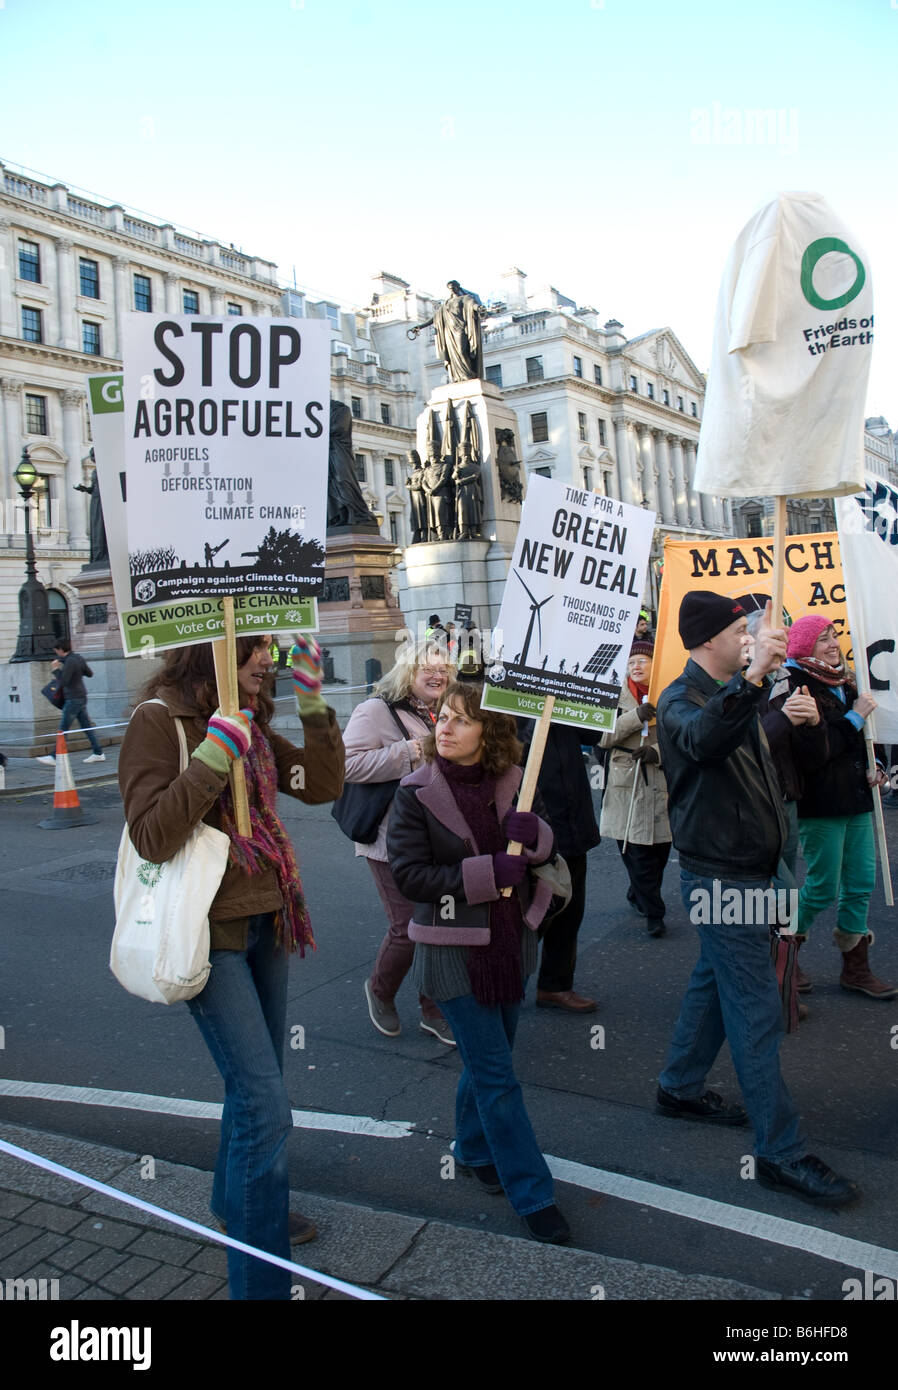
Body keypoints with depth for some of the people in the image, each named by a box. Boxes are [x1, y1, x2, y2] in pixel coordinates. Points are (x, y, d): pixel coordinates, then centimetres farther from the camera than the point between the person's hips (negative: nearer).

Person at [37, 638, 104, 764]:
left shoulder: (69, 662, -18)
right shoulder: (78, 657, 8)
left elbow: (63, 682, -20)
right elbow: (90, 673, 18)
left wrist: (58, 669, -8)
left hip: (73, 699, -9)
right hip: (82, 697, 9)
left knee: (63, 729, -2)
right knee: (87, 726, 11)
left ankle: (55, 757, 3)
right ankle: (98, 753, 12)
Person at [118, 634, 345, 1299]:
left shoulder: (251, 725, 8)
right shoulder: (159, 721, -14)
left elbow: (323, 786, 4)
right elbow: (152, 838, -21)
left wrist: (313, 702, -4)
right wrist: (215, 753, -26)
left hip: (264, 923, 8)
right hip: (210, 933, -7)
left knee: (255, 1086, 22)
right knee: (266, 1107, -8)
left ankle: (239, 1204, 46)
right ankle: (260, 1281, 7)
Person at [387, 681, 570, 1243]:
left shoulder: (513, 783, 0)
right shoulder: (417, 793, -11)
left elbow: (547, 852, 4)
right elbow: (411, 875, -16)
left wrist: (534, 834, -20)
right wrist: (489, 871, -24)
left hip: (512, 942, 4)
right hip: (455, 950, -4)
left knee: (488, 1059, 20)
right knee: (498, 1075, 0)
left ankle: (474, 1148, 43)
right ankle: (534, 1196, 13)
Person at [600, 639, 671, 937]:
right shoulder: (616, 697, 4)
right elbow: (603, 737, -7)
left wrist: (657, 751, -13)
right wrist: (636, 717, -18)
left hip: (662, 785, 2)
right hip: (628, 786, -2)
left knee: (660, 848, 8)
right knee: (637, 851, -3)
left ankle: (638, 896, 30)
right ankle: (654, 913, 5)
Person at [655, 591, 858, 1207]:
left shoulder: (735, 694, 15)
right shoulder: (682, 700, -16)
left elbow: (761, 760, 28)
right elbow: (703, 738, -42)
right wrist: (750, 679, -55)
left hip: (749, 870, 10)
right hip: (722, 876, -10)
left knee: (718, 982, 19)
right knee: (757, 1009, -6)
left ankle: (681, 1087, 35)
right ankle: (781, 1152, 2)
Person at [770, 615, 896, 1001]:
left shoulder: (844, 686, 13)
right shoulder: (794, 691, -14)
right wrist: (855, 718, -17)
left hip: (855, 801, 8)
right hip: (820, 806, -8)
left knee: (861, 885, 10)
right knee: (823, 888, 0)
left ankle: (856, 969, 23)